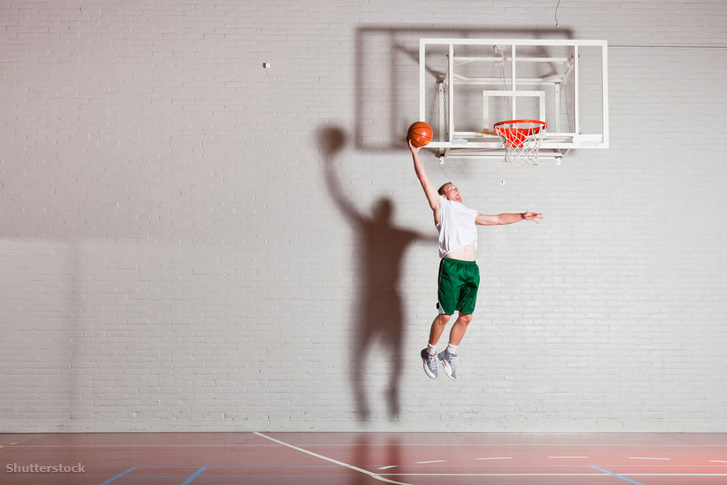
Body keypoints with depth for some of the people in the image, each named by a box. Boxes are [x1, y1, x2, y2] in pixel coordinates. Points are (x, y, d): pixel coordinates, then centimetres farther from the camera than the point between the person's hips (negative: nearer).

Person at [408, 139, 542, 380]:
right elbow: (424, 180, 3)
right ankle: (430, 353, 14)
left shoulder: (470, 213, 28)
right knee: (445, 315, -5)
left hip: (471, 269, 6)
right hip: (451, 267, -6)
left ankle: (449, 355, 21)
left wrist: (522, 216, 32)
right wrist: (415, 153, 0)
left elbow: (497, 219, 36)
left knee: (466, 317, 5)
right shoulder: (441, 206, 11)